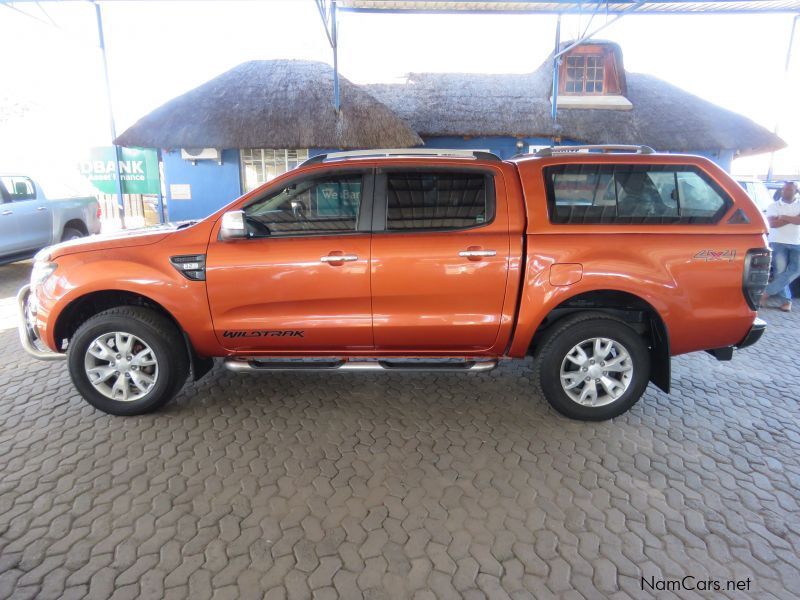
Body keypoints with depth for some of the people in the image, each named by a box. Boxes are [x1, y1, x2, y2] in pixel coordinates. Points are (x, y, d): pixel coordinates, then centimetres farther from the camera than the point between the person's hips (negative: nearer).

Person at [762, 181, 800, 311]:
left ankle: (768, 291, -7)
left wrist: (783, 217, -8)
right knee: (780, 270, -10)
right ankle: (786, 299, 1)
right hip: (778, 242, -1)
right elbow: (772, 223, -8)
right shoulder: (773, 206, 8)